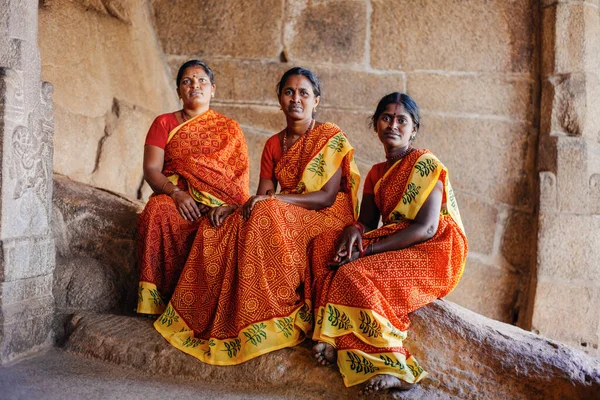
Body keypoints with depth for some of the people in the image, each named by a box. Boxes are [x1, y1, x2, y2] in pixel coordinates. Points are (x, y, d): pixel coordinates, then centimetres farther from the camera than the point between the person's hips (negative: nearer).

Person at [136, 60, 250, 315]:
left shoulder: (229, 129, 16)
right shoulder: (164, 123, 16)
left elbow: (241, 177, 4)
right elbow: (151, 170, 4)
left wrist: (228, 205, -16)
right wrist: (177, 193, -16)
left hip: (218, 205, 0)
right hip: (174, 198, 1)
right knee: (158, 213, -35)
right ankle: (160, 302, -27)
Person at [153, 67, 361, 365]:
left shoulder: (331, 137, -6)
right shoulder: (273, 145, 11)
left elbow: (328, 197, -16)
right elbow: (261, 196, 7)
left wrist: (275, 200, -26)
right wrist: (232, 207, -15)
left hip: (326, 219, -6)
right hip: (281, 218, 6)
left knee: (267, 216, -34)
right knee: (217, 229, -14)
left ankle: (277, 320, -25)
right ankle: (212, 316, -8)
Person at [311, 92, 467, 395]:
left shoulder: (425, 164, -8)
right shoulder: (376, 173, 16)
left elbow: (426, 228, -18)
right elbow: (367, 221, 9)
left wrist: (367, 249, -22)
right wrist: (354, 231, -17)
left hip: (433, 252, -7)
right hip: (394, 248, 7)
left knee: (354, 274, -29)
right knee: (325, 244, -13)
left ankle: (392, 367, -22)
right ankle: (333, 341, -21)